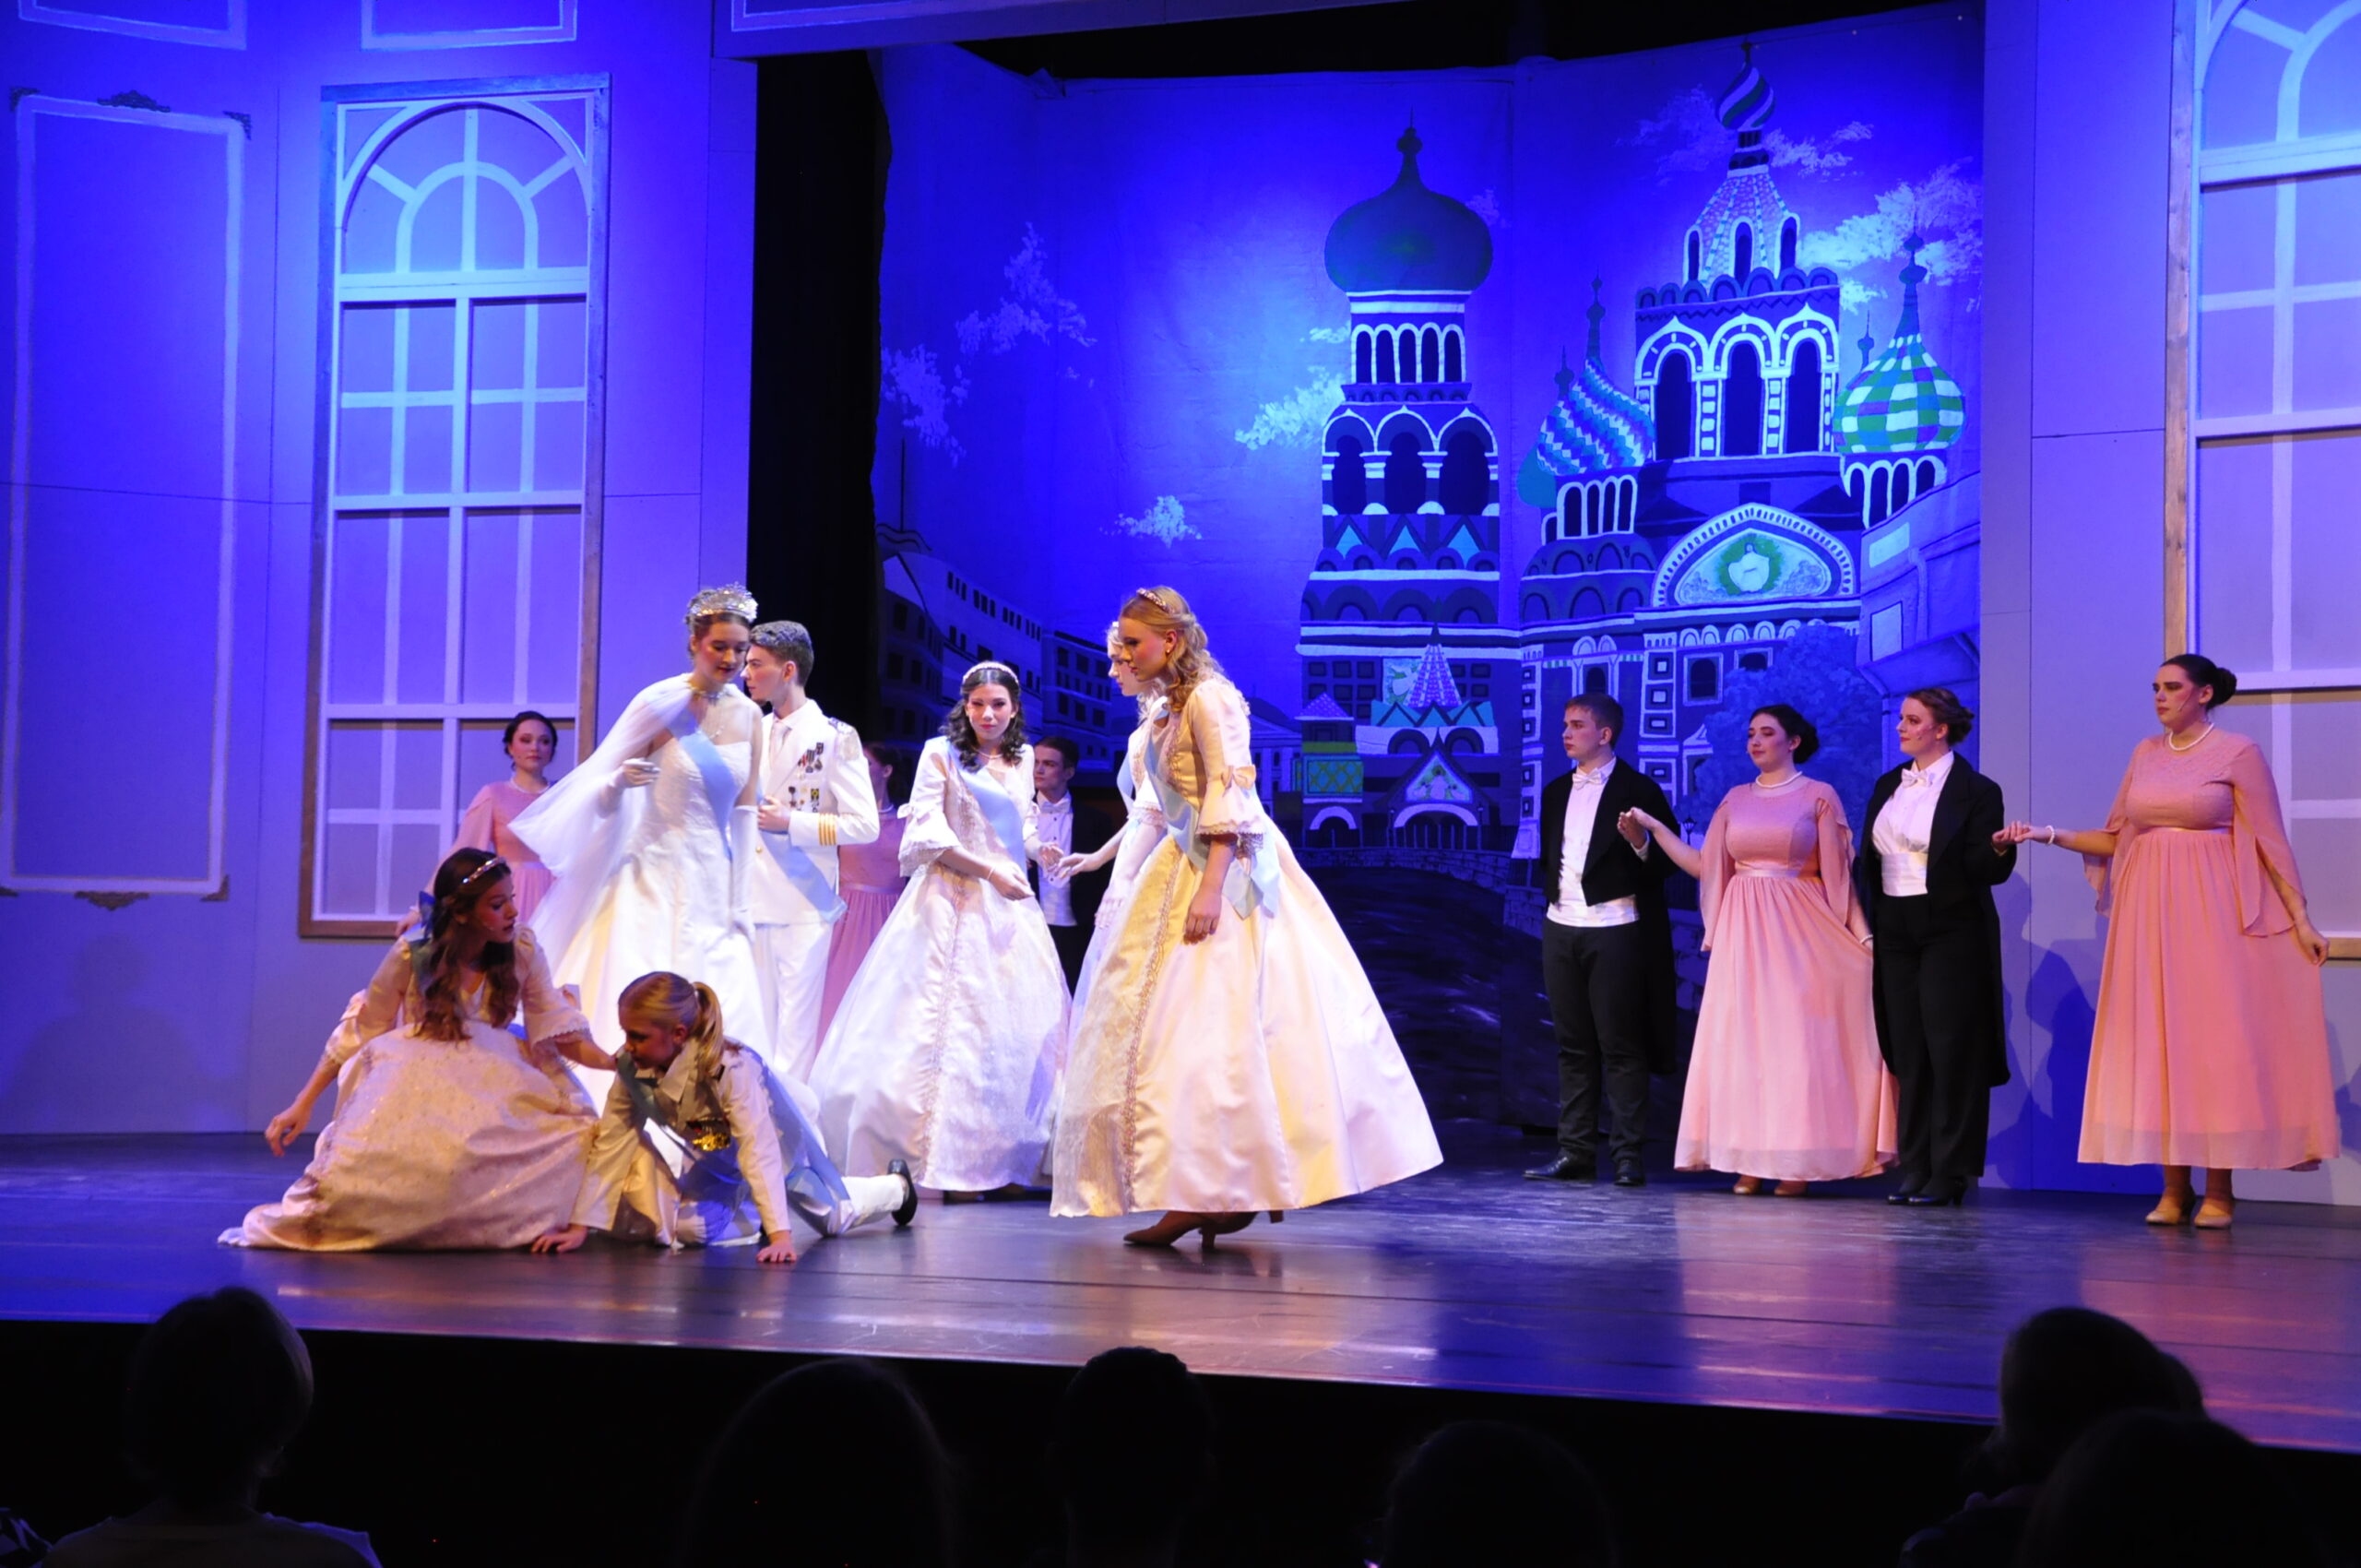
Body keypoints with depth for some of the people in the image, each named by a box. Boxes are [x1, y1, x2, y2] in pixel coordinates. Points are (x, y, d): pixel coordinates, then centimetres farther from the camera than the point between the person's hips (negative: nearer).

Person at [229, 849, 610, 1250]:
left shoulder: (522, 950, -7)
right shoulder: (413, 955, -13)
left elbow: (561, 1032, -2)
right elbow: (358, 1034, -4)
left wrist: (618, 1064, -18)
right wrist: (302, 1106, -7)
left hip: (496, 1081, 3)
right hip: (418, 1077, -3)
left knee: (573, 1124, -23)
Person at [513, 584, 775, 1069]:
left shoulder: (747, 716, 6)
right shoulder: (659, 703, -8)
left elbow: (744, 812, 11)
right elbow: (600, 795, -6)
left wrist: (741, 904, 9)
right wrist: (622, 781, -29)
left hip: (715, 890, 5)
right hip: (656, 884, -5)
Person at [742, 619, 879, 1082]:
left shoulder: (834, 737, -4)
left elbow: (864, 825, -9)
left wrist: (791, 823, -14)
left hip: (803, 905, -6)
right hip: (754, 901, 6)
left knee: (794, 1029, -5)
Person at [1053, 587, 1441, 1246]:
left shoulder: (1209, 698, -11)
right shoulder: (1173, 707, 16)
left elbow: (1231, 796, -19)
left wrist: (1210, 889, -26)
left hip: (1226, 870, -9)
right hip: (1185, 867, 9)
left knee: (1209, 1027, -11)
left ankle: (1211, 1192, -10)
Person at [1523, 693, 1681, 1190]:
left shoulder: (1638, 790, -3)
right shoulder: (1556, 791, 16)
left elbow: (1669, 862, -6)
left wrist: (1641, 844, -24)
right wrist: (1552, 892, 11)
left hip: (1614, 930, -6)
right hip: (1561, 928, 6)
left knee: (1620, 1046, -4)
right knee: (1573, 1046, 7)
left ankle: (1629, 1154, -1)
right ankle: (1575, 1152, 10)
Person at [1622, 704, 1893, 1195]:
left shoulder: (1819, 796, 1)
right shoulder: (1736, 799, 12)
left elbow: (1837, 873, -2)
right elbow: (1704, 866, 9)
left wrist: (1862, 932, -11)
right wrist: (1653, 828, 6)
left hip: (1797, 931, -4)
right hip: (1742, 932, 4)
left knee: (1794, 1038, -6)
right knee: (1741, 1039, 1)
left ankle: (1796, 1164, -1)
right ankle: (1749, 1162, 5)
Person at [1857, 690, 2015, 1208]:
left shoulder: (1975, 790, -6)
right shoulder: (1888, 785, 14)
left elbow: (1987, 871, -11)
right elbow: (1869, 859, 16)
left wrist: (1999, 847, -31)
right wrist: (1865, 921, 7)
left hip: (1950, 933, -6)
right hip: (1895, 931, 6)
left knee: (1950, 1051, -5)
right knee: (1907, 1052, 6)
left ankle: (1950, 1173, -1)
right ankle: (1915, 1169, 11)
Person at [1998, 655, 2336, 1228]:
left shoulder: (2238, 752, -1)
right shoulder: (2145, 754, 12)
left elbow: (2270, 841, -3)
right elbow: (2114, 838, 12)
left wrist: (2300, 918, -7)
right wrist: (2049, 834, 2)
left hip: (2212, 911, -4)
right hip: (2149, 911, 5)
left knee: (2215, 1039, -6)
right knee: (2155, 1041, 2)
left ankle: (2219, 1190, 0)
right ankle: (2174, 1187, 6)